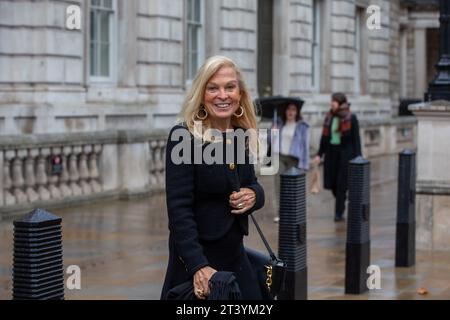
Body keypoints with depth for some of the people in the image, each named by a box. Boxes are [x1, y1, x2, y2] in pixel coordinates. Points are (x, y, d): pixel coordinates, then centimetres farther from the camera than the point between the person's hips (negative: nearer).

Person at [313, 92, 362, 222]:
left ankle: (339, 212, 1)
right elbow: (324, 137, 12)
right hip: (331, 152, 5)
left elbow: (356, 138, -5)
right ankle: (342, 203, 31)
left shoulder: (351, 118, -5)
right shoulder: (329, 117, 9)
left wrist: (357, 157, -11)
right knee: (332, 183, 5)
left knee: (341, 184, -5)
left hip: (345, 153, -5)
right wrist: (319, 154, 6)